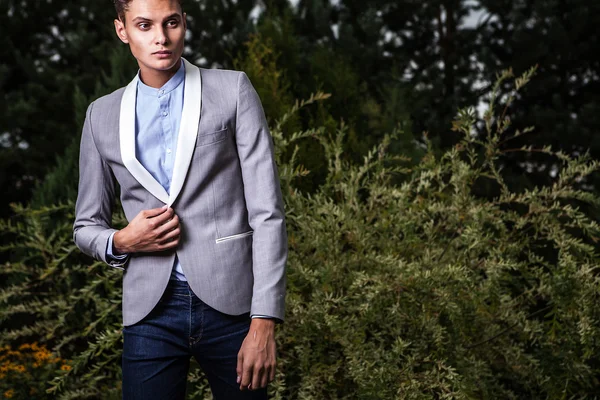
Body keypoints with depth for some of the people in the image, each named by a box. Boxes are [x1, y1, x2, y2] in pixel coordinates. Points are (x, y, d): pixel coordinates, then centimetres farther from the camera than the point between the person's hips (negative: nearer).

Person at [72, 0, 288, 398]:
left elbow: (267, 212, -4)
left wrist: (264, 322, -11)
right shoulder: (103, 115, 9)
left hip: (230, 304, -1)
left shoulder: (233, 91, 1)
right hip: (151, 310, 2)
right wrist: (121, 242, -7)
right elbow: (86, 226, 17)